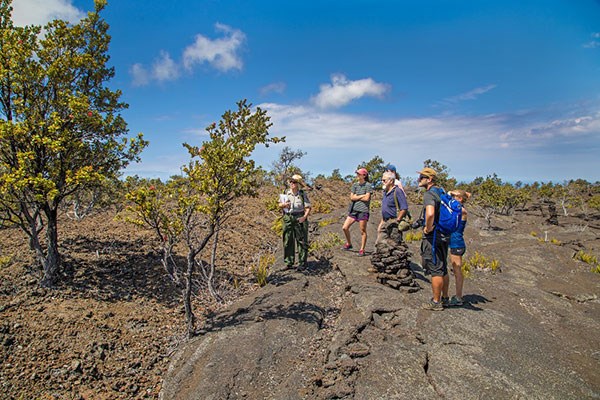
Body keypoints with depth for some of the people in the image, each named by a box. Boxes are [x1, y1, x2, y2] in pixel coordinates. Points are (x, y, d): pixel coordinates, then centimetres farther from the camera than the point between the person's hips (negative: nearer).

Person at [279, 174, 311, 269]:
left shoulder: (303, 194, -1)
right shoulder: (286, 193, 7)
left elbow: (308, 207, -5)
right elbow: (280, 204, 13)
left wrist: (305, 216, -19)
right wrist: (284, 205, -9)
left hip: (299, 218, -3)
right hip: (288, 218, 3)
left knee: (302, 241, 1)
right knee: (288, 241, 6)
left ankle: (302, 263, 9)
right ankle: (288, 262, 17)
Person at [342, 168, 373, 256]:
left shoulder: (368, 185, -4)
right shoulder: (354, 185, 10)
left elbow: (366, 198, -13)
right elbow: (352, 197, 1)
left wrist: (356, 196, -3)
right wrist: (362, 196, -6)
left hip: (363, 210, -5)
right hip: (353, 209, 5)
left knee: (363, 231, 2)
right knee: (345, 228, 2)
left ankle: (362, 249, 13)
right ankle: (349, 243, 24)